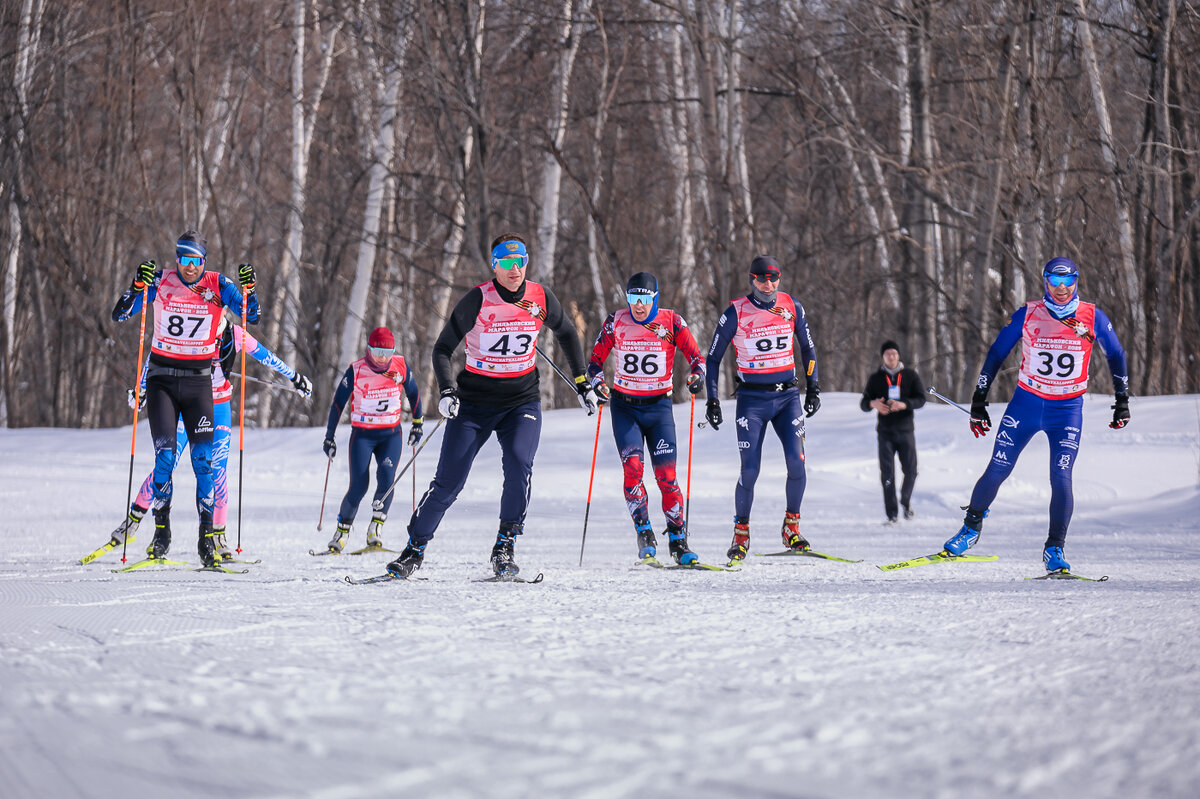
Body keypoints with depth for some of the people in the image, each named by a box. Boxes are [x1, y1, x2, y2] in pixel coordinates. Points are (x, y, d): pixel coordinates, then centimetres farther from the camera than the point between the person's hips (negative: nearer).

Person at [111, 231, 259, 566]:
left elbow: (251, 317, -6)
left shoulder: (218, 285, -2)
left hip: (199, 381, 0)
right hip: (162, 378, 0)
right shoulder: (160, 281, -3)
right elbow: (119, 315, -7)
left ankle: (207, 535, 1)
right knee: (165, 456, -12)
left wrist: (248, 288, -23)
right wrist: (137, 287, -23)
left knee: (203, 459, -6)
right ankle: (161, 531, 1)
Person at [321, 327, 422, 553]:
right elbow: (338, 403, -3)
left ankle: (376, 527, -14)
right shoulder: (356, 371, -12)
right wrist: (329, 437, 0)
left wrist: (417, 423, 18)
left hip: (392, 434, 2)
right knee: (359, 485, -13)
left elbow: (413, 393, 12)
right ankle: (342, 530, 5)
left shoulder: (401, 367, -6)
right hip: (362, 434, -2)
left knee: (386, 476, -23)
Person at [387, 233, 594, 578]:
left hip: (521, 403, 2)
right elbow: (442, 348, -8)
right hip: (474, 403, -2)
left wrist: (582, 383, 16)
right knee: (448, 482, -6)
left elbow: (566, 333, 16)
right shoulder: (478, 300, -13)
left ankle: (504, 547, -8)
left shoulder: (541, 298, -4)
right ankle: (415, 549, 12)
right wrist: (446, 391, -24)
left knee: (519, 466, -23)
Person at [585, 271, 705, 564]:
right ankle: (644, 533, -8)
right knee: (632, 466, -18)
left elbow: (696, 357, -1)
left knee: (666, 474, -8)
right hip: (625, 406, 1)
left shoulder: (671, 322, -4)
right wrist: (597, 382, -15)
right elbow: (596, 359, 5)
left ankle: (678, 541, 2)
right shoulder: (616, 322, -2)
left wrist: (697, 376, -23)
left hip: (659, 407, -1)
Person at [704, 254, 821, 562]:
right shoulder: (736, 313, -5)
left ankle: (791, 527, 3)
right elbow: (713, 358, 3)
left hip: (788, 396, 2)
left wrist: (813, 387, 10)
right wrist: (712, 400, -3)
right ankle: (741, 533, 10)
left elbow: (808, 347, 17)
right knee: (750, 470, -8)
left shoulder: (792, 308, 2)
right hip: (752, 399, -2)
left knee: (796, 461, -13)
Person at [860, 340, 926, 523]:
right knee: (887, 474, -5)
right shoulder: (875, 379, 6)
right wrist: (873, 404, -19)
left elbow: (921, 399, -2)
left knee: (910, 471, -1)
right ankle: (892, 513, 0)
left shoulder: (910, 375, 5)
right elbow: (863, 403, 5)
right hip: (885, 432, 0)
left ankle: (906, 501, 26)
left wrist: (904, 404, -22)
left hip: (905, 431, 0)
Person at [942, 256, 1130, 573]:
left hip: (1068, 409, 0)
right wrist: (978, 401, 1)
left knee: (1061, 479, -12)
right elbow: (996, 354, 2)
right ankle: (972, 526, 23)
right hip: (1026, 403, 0)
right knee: (997, 471, -1)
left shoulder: (1093, 318, -6)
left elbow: (1115, 356, 10)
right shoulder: (1027, 315, -7)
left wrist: (1123, 399, 8)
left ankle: (1054, 550, 1)